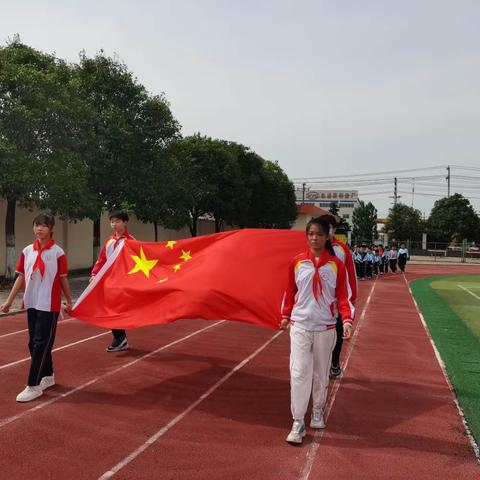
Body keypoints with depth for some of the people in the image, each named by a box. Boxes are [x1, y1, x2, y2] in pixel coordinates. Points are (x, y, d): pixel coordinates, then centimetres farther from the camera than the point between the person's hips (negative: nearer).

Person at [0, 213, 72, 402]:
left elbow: (63, 279, -1)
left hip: (49, 305, -5)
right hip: (32, 304, 6)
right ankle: (48, 376, 29)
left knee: (41, 344, -4)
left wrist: (69, 301, 4)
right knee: (34, 343, 13)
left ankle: (33, 386, 3)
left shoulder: (57, 252, -7)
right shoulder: (27, 251, 6)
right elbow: (21, 277, 9)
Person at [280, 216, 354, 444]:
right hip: (300, 326, 0)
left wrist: (347, 319, -14)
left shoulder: (337, 265, -2)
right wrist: (285, 316, 10)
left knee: (321, 374, 13)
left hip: (325, 328, 0)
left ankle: (317, 413, 35)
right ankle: (298, 424, 4)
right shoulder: (297, 262, 0)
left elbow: (342, 295, -2)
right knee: (299, 374, -5)